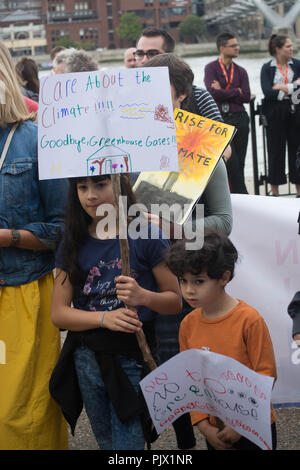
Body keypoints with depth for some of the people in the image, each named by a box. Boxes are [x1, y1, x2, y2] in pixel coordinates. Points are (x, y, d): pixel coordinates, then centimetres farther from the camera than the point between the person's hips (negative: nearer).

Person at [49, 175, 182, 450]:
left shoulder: (146, 235, -5)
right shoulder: (74, 244, 5)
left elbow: (175, 301, -2)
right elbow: (58, 313, 1)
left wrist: (143, 296, -23)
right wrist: (104, 317, -17)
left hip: (133, 358, -4)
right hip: (86, 361, 4)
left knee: (128, 443, -6)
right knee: (107, 444, 17)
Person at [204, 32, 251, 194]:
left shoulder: (241, 71, 11)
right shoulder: (211, 68, 0)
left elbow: (246, 97, -1)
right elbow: (213, 92, -16)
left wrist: (223, 92, -8)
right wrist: (236, 91, -7)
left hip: (239, 119, 4)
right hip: (220, 119, -4)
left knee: (239, 162, 6)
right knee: (231, 161, -6)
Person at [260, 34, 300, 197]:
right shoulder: (267, 68, 0)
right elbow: (267, 92, -13)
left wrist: (282, 88, -13)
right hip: (275, 114, -2)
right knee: (275, 151, 3)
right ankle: (274, 192, 12)